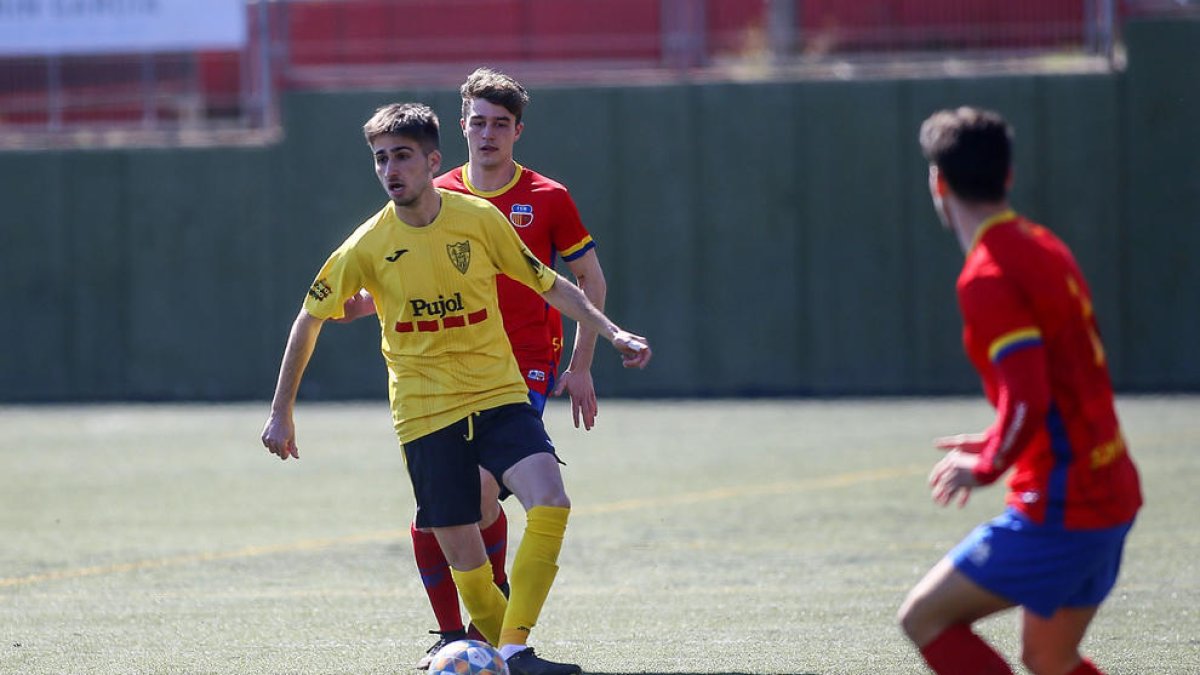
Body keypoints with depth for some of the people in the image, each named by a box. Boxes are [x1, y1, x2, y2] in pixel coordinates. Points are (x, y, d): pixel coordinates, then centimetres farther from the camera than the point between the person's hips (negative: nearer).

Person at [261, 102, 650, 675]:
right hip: (425, 412, 0)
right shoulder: (367, 247, -4)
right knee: (465, 561, -5)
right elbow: (309, 320, 8)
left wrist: (612, 333, 1)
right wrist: (281, 412, 9)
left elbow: (549, 285, 10)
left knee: (550, 504, -23)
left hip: (500, 396, 1)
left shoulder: (480, 219, -3)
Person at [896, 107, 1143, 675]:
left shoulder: (987, 277, -17)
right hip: (1111, 498, 9)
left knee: (924, 617, -2)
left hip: (1059, 510, -9)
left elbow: (1028, 400, -26)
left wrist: (985, 468, -10)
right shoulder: (1043, 247, 13)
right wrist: (994, 446, 23)